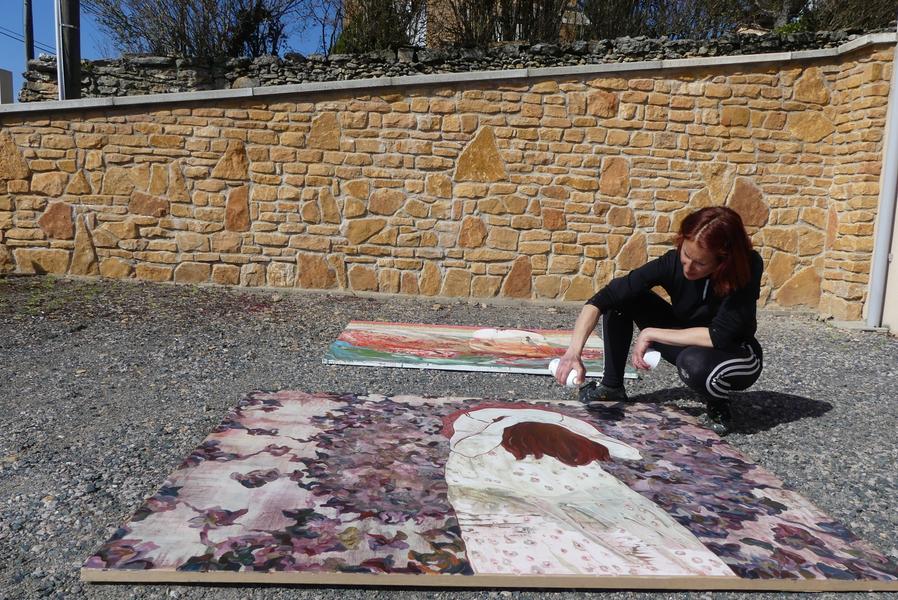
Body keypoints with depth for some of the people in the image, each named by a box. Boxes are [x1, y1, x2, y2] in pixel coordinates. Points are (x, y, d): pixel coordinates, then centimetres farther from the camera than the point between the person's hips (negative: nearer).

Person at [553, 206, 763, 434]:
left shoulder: (748, 267, -29)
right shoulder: (673, 262, -24)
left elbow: (719, 336, -33)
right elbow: (601, 300, -29)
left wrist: (650, 334, -28)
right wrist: (574, 351, -42)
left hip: (735, 353, -3)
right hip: (687, 342, 4)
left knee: (695, 363, -39)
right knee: (620, 296, -15)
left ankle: (719, 404, -4)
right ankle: (612, 387, -3)